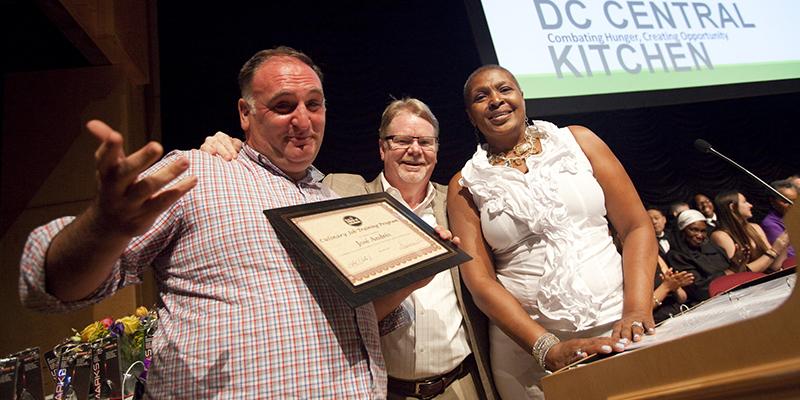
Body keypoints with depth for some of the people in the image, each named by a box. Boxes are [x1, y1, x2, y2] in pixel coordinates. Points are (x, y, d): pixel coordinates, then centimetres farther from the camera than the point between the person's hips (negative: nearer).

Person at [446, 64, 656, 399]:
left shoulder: (577, 141, 4)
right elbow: (479, 278, -6)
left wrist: (637, 311, -13)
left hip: (618, 329, 2)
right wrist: (548, 349, -17)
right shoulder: (465, 186, 2)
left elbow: (637, 227, 2)